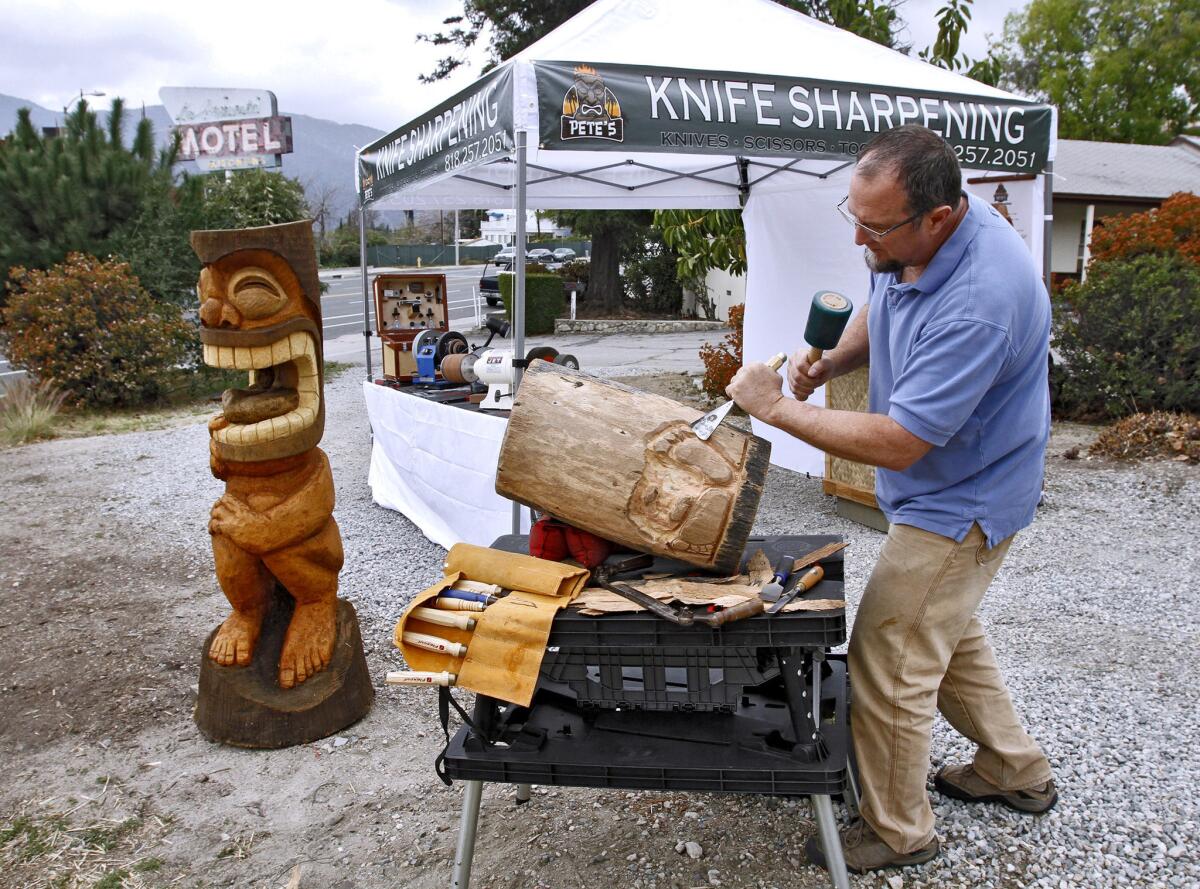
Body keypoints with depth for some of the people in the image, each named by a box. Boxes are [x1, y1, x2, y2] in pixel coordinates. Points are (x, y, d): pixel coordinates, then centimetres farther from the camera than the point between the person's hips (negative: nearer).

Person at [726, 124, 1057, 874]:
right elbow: (880, 312, 15)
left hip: (959, 505, -10)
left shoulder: (979, 300, -35)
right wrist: (830, 361, -5)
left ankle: (898, 833, 23)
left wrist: (778, 407, -25)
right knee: (949, 633, 25)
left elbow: (896, 443, -33)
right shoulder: (908, 245, -7)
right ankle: (1017, 772, 47)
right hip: (944, 493, 10)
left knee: (889, 665, 0)